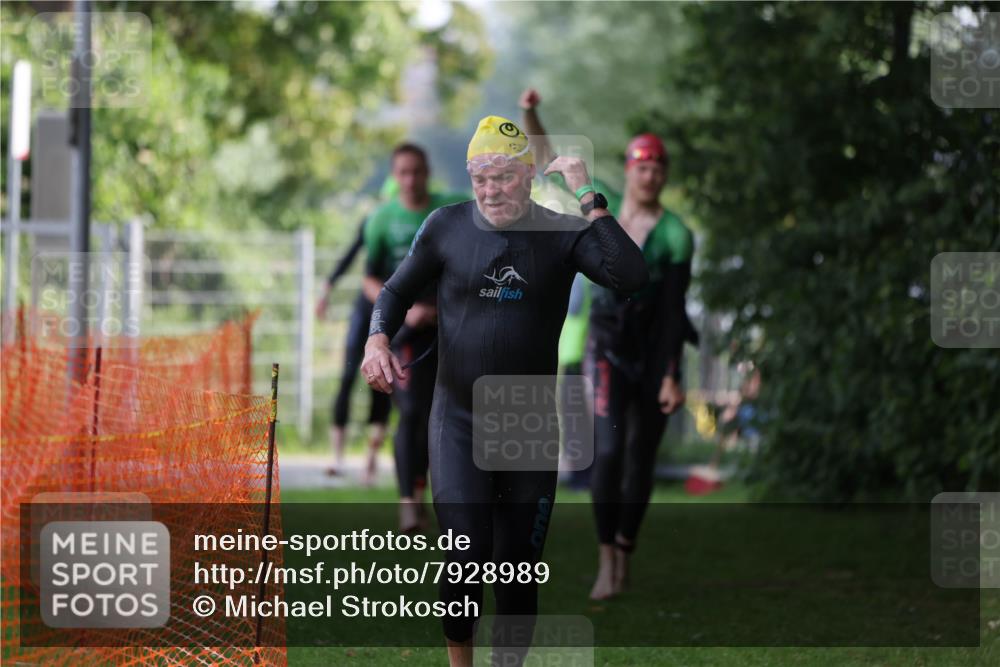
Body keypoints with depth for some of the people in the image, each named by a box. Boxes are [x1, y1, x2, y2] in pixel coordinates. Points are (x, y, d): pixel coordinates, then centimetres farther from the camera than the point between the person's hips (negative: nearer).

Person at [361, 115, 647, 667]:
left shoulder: (562, 233, -3)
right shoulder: (447, 226, -2)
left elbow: (631, 278, -19)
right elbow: (398, 290, 11)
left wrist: (589, 202, -21)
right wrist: (378, 338, -9)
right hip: (459, 420, -1)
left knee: (519, 565, 6)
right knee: (467, 554, -15)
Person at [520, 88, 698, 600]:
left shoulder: (676, 235, -12)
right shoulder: (603, 203, -2)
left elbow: (673, 311, -13)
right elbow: (547, 163, 6)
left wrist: (671, 379, -16)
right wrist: (530, 115, -10)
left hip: (657, 351, -1)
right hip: (609, 350, 1)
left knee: (641, 460, 8)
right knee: (608, 451, -18)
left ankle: (625, 554, 26)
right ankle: (606, 563, -16)